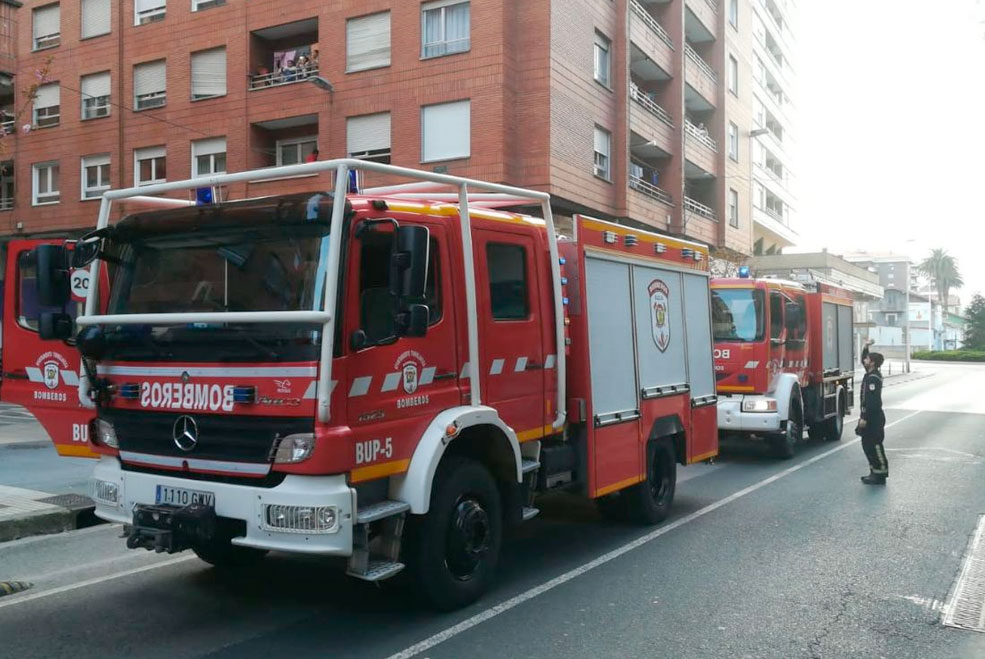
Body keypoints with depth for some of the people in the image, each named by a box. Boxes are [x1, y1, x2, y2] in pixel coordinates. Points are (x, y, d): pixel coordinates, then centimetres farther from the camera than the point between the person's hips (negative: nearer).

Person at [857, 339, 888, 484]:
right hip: (869, 416, 10)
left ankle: (880, 475, 1)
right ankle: (874, 472, 21)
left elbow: (872, 401, -24)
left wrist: (865, 418, -24)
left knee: (875, 445, -5)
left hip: (873, 418, -10)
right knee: (867, 444, 14)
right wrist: (866, 347, 20)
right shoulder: (870, 374, 11)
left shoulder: (874, 378, -19)